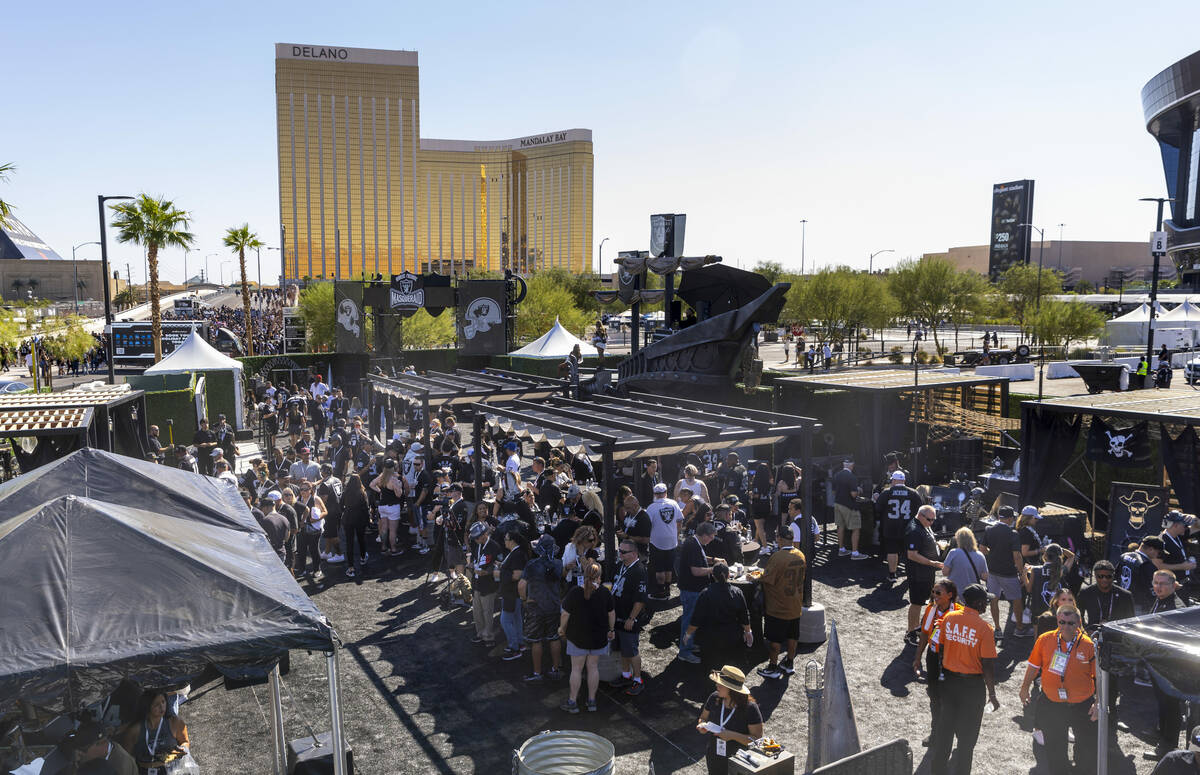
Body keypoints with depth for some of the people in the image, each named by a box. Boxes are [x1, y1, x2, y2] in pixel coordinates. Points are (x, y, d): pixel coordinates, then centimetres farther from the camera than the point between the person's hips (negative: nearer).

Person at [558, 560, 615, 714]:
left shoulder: (575, 592, -17)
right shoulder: (605, 593, -10)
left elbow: (565, 614, -11)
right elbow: (612, 614, 0)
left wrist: (562, 629, 6)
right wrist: (611, 630, 15)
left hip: (578, 636, -2)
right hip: (599, 637, 2)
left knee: (576, 668, 9)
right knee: (593, 667, 14)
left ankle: (572, 702, 17)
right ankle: (591, 701, 22)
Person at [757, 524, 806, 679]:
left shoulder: (777, 557, -26)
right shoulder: (800, 555, -2)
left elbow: (767, 579, -21)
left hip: (777, 607, -7)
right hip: (795, 605, 7)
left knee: (775, 639, 7)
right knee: (792, 636, 19)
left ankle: (773, 668, 16)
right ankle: (790, 664, 32)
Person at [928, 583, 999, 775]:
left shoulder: (948, 617, -4)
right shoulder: (984, 628, -18)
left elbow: (940, 649, 4)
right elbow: (988, 666, -15)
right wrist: (992, 694, -4)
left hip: (948, 680, 4)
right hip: (972, 684, -4)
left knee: (945, 726, 17)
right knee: (967, 732, 12)